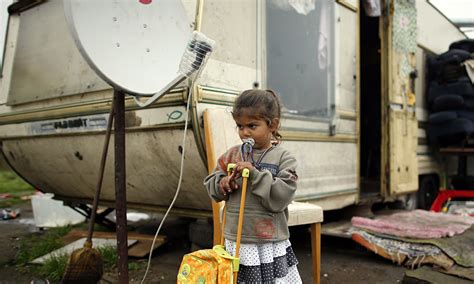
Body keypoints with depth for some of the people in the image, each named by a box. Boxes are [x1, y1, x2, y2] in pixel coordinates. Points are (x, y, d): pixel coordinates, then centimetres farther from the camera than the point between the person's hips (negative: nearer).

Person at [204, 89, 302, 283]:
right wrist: (223, 184, -11)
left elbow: (282, 196, -16)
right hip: (235, 243, 3)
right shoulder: (232, 155, 5)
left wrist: (254, 173, -22)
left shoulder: (283, 158, -6)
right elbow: (210, 184, 11)